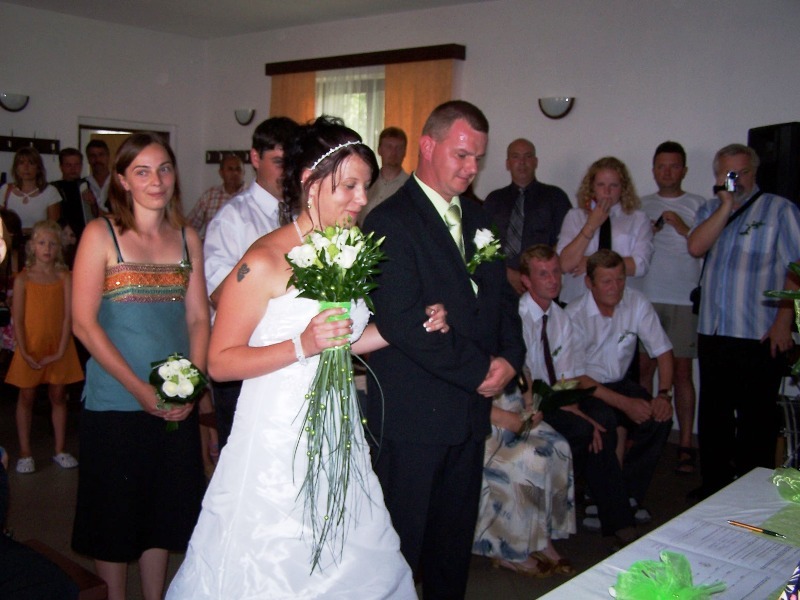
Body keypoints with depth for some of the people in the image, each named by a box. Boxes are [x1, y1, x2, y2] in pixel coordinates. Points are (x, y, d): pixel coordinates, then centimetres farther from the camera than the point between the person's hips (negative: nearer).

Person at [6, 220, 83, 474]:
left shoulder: (65, 277, -2)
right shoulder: (23, 278, -3)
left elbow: (69, 316, -5)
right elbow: (17, 319, -5)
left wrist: (61, 351, -12)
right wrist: (24, 352, -13)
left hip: (58, 348, 1)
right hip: (31, 347, -1)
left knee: (58, 396, 9)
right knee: (26, 397, 7)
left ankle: (60, 450, 20)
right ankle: (25, 453, 18)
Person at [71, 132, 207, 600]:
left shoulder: (188, 238, 6)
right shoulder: (101, 234, -5)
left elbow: (199, 318, 5)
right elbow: (84, 322, -11)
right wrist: (140, 389, -16)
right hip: (114, 402, -3)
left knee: (164, 509, 15)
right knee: (115, 511, 9)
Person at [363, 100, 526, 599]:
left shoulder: (478, 219, 14)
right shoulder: (390, 221, -12)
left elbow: (503, 296, 17)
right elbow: (402, 321, -20)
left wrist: (510, 358, -2)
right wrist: (480, 370, -14)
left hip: (471, 409, 7)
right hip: (412, 414, -7)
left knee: (456, 538, 18)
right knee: (402, 536, 6)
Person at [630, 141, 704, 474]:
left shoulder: (698, 205, 7)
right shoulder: (641, 206, 14)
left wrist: (681, 226, -13)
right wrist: (647, 232, -3)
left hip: (684, 300, -2)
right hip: (645, 297, 2)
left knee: (682, 371, -2)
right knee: (644, 367, 3)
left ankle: (686, 444, 2)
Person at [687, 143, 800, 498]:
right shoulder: (711, 209, 14)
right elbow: (696, 247, -5)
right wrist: (726, 204, -10)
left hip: (760, 336, -5)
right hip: (712, 333, 5)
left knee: (756, 419, 0)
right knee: (713, 415, 14)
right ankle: (714, 484, 27)